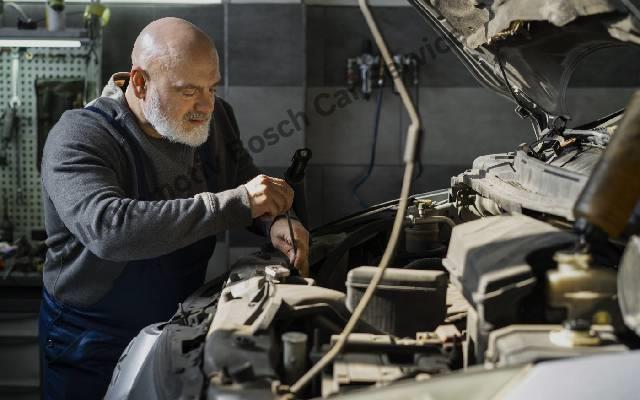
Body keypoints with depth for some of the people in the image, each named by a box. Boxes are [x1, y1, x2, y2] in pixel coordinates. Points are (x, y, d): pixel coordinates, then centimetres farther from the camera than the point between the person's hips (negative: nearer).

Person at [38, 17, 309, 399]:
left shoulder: (214, 117, -7)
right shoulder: (77, 139, -27)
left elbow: (245, 180, 7)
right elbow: (109, 229, -43)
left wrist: (276, 223, -18)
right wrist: (237, 202, -43)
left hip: (182, 325, 6)